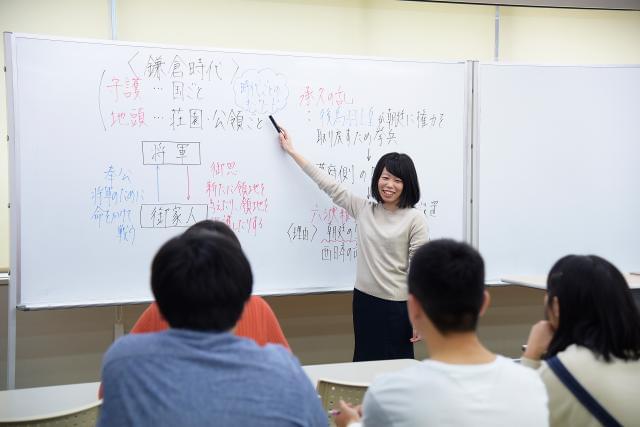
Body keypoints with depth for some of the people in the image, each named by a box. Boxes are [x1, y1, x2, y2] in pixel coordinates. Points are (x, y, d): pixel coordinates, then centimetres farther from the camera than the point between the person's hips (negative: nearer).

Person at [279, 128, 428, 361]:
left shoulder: (414, 219, -7)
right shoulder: (364, 210, 6)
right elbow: (330, 185, 12)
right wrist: (292, 151, 16)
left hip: (397, 306, -5)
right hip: (364, 300, 5)